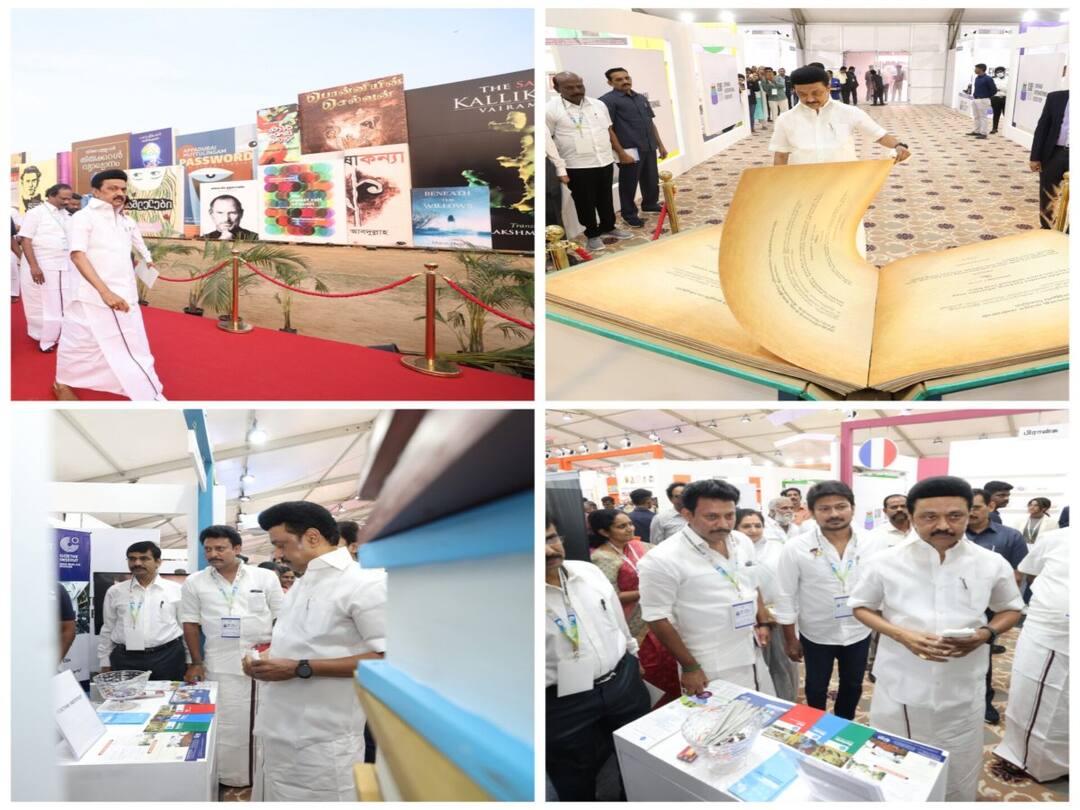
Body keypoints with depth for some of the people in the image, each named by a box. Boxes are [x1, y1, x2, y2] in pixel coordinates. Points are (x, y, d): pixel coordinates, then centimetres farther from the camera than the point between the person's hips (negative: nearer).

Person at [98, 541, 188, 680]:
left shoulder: (176, 590, 4)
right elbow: (107, 630, 14)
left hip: (167, 659, -1)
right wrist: (105, 664, 11)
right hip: (126, 661, 1)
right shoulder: (115, 592, 8)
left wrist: (190, 662, 5)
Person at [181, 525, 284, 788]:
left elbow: (282, 618, 4)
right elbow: (191, 624, 6)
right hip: (220, 666, 0)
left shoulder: (265, 577, 0)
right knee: (226, 725, 3)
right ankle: (230, 779, 14)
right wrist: (197, 662, 2)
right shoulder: (194, 583, 4)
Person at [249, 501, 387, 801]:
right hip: (280, 736, 8)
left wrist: (301, 669, -20)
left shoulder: (365, 582, -15)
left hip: (321, 743, -8)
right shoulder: (301, 585, 15)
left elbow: (387, 658, -21)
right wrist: (265, 662, 5)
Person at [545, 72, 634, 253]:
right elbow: (546, 140, -10)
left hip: (605, 162, 5)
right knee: (585, 202, 6)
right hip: (577, 167, -5)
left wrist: (621, 152, 16)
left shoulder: (598, 104, 7)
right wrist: (560, 168, -13)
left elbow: (609, 130, 17)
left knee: (606, 198, 17)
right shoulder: (551, 109, -10)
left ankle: (608, 227, 36)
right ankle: (592, 234, 23)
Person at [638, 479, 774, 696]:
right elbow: (658, 619, -16)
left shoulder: (742, 542, 2)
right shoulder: (663, 559, -20)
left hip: (753, 658, 7)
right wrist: (689, 667, -13)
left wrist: (762, 623, 9)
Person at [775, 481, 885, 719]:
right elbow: (786, 596, -10)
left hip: (859, 633, 2)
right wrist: (790, 639, -6)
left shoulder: (872, 545, -10)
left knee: (853, 685, 21)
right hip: (816, 635, -2)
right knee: (816, 687, 17)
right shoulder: (796, 548, -17)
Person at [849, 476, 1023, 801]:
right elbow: (861, 607, 2)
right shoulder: (886, 563, -10)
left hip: (962, 691, 1)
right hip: (899, 688, -1)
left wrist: (986, 634, -12)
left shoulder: (992, 564, -6)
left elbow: (1011, 609, 10)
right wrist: (901, 635, -16)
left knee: (957, 782, 17)